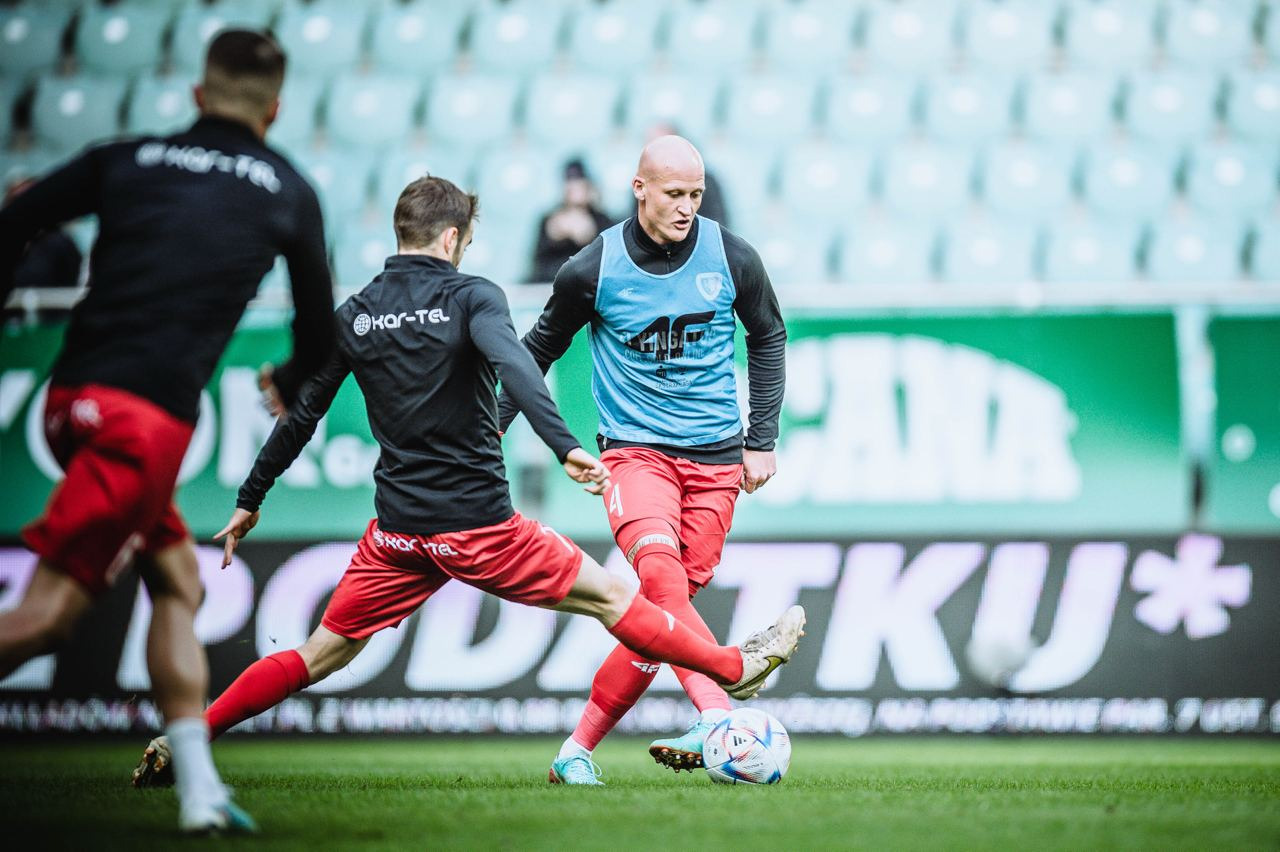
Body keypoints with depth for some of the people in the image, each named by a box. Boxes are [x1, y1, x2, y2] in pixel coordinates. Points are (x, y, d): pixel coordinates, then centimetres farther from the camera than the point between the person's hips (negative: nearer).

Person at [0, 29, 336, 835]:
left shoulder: (127, 159, 16)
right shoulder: (286, 192, 11)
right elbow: (320, 325, 20)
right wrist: (291, 383, 40)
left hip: (73, 398, 5)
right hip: (147, 418, -5)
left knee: (178, 580, 17)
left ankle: (199, 789, 12)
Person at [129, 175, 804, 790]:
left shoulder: (354, 316, 7)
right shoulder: (470, 296, -6)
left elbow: (300, 416, 11)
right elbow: (515, 367, -26)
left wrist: (248, 501, 20)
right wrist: (565, 446, -35)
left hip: (397, 532, 4)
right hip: (479, 523, -4)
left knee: (321, 656, 11)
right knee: (608, 596, 10)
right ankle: (735, 669, 21)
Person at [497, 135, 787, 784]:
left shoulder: (731, 258, -1)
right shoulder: (593, 270, -6)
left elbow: (768, 336, 15)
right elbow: (540, 349, 11)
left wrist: (762, 438, 10)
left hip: (716, 457, 2)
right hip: (634, 449, -2)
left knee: (663, 613, -2)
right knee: (661, 574, -29)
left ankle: (578, 749, 9)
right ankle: (719, 718, -41)